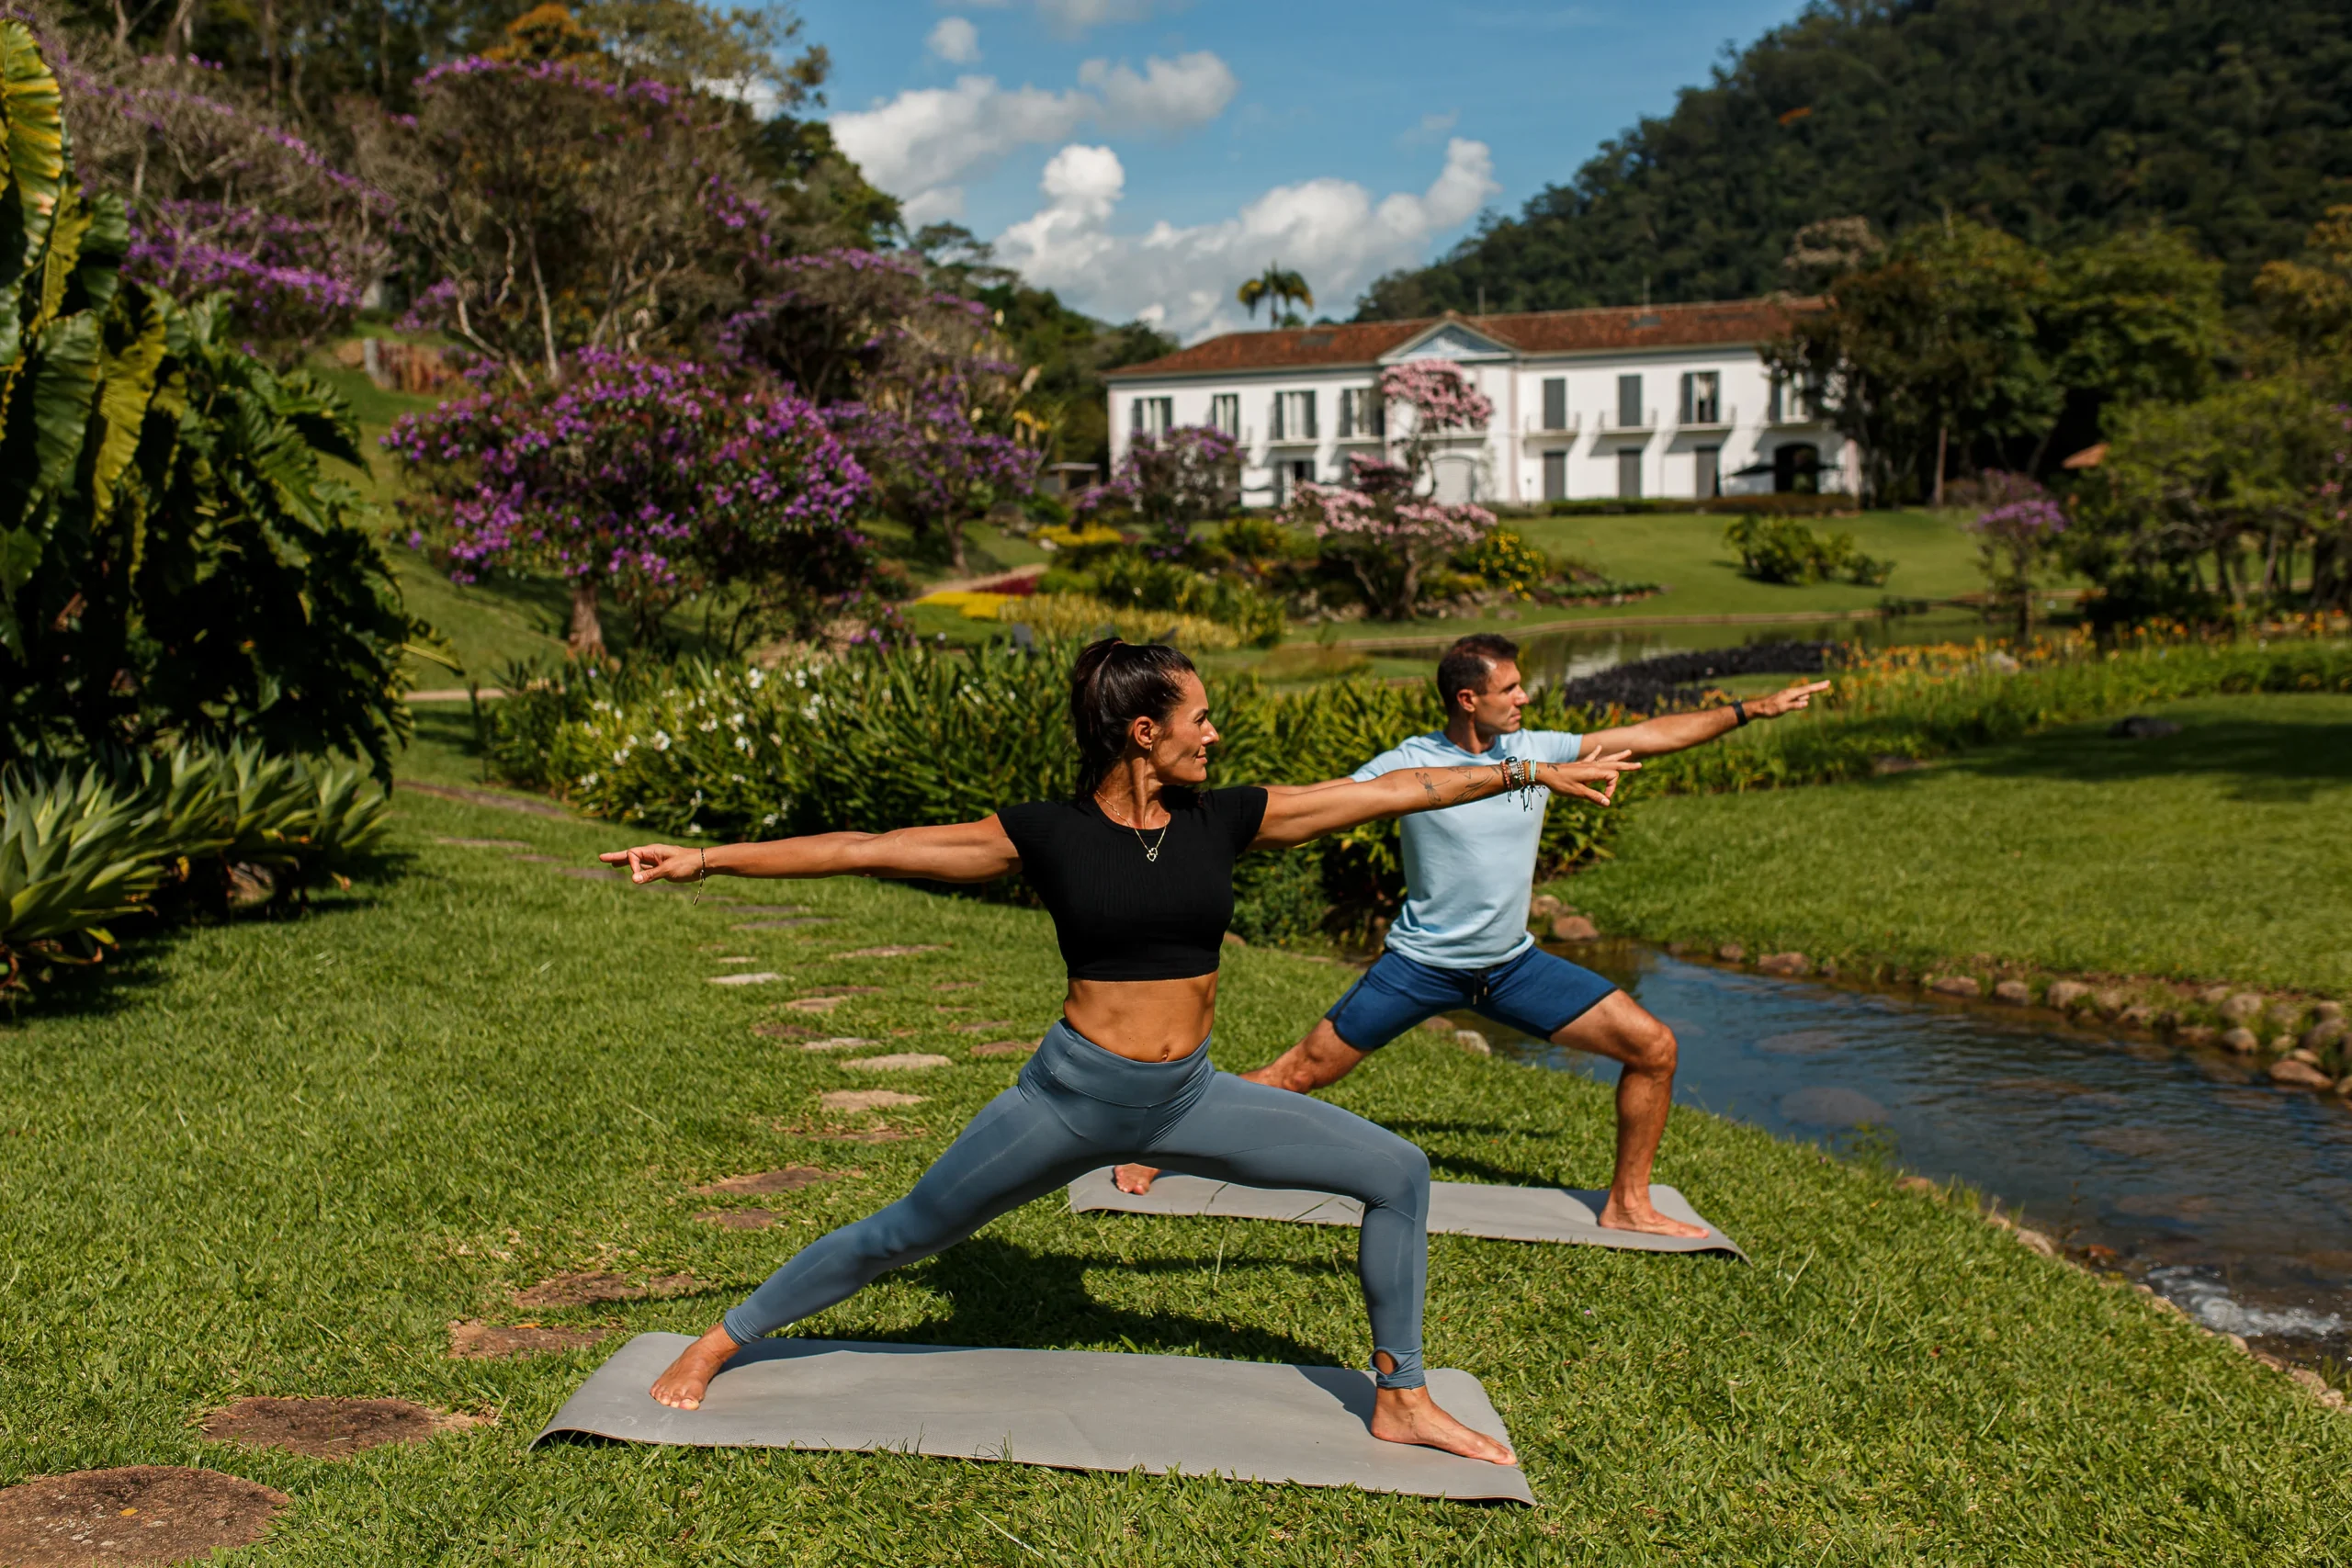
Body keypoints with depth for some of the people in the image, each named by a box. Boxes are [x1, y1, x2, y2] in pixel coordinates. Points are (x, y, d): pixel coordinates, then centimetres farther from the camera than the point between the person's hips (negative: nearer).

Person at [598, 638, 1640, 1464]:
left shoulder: (1221, 820, 0)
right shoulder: (1046, 834, -9)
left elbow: (1391, 790, 3)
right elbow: (869, 850, -10)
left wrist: (1535, 773, 6)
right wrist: (707, 860, -13)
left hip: (1190, 1098, 4)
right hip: (1074, 1094, -4)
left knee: (1396, 1173, 0)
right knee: (906, 1235, 5)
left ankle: (1399, 1401, 15)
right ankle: (717, 1346, 27)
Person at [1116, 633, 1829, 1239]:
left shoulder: (1535, 750, -2)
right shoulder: (1412, 764, -14)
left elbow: (1651, 734, 4)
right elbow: (1311, 803, -12)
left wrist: (1751, 709, 5)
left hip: (1512, 964, 5)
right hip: (1418, 965, -4)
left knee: (1653, 1046, -2)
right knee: (1302, 1072, -4)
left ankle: (1628, 1204, 15)